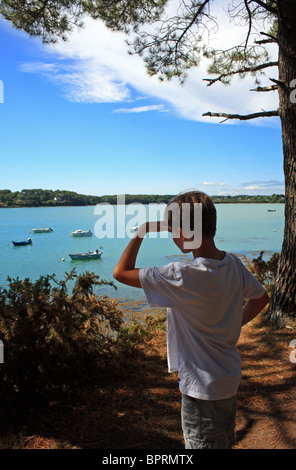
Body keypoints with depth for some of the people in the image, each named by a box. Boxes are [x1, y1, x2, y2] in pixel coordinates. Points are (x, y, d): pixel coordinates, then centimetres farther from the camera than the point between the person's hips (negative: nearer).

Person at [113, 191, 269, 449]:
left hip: (203, 388, -7)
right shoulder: (233, 263, -8)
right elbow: (261, 298, 10)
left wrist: (142, 232, -14)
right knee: (224, 442, 28)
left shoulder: (185, 276, -31)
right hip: (230, 379, 7)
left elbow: (121, 272, -24)